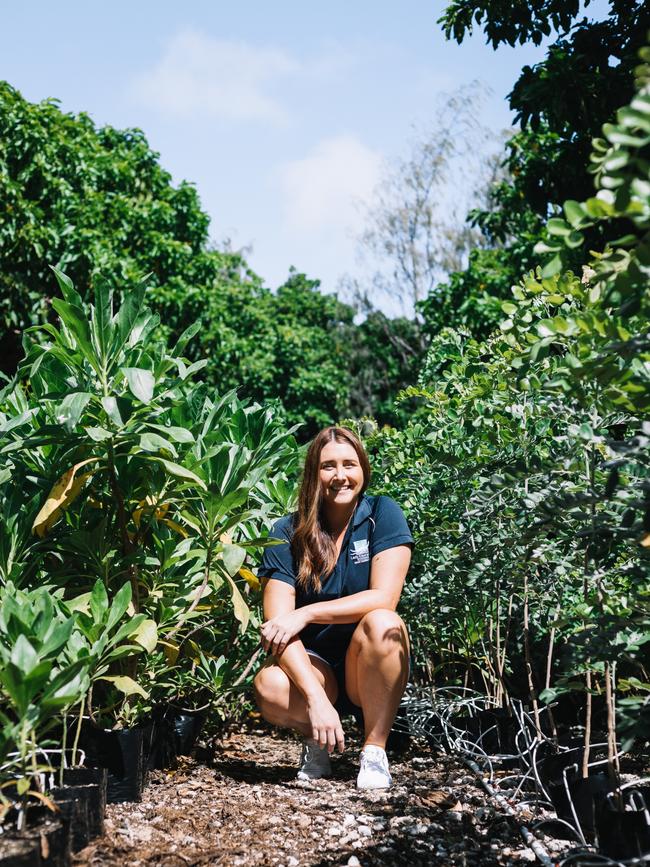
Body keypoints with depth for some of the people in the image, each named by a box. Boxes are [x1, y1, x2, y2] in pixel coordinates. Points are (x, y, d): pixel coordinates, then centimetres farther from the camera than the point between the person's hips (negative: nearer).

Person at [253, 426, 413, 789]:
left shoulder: (383, 514, -7)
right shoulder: (288, 533, -6)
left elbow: (384, 598, -19)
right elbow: (277, 627, -15)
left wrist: (306, 613, -25)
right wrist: (317, 699, -28)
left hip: (372, 670, 0)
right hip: (315, 666, 0)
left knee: (381, 623, -33)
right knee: (269, 686, -32)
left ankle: (375, 750, -13)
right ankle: (315, 740, 3)